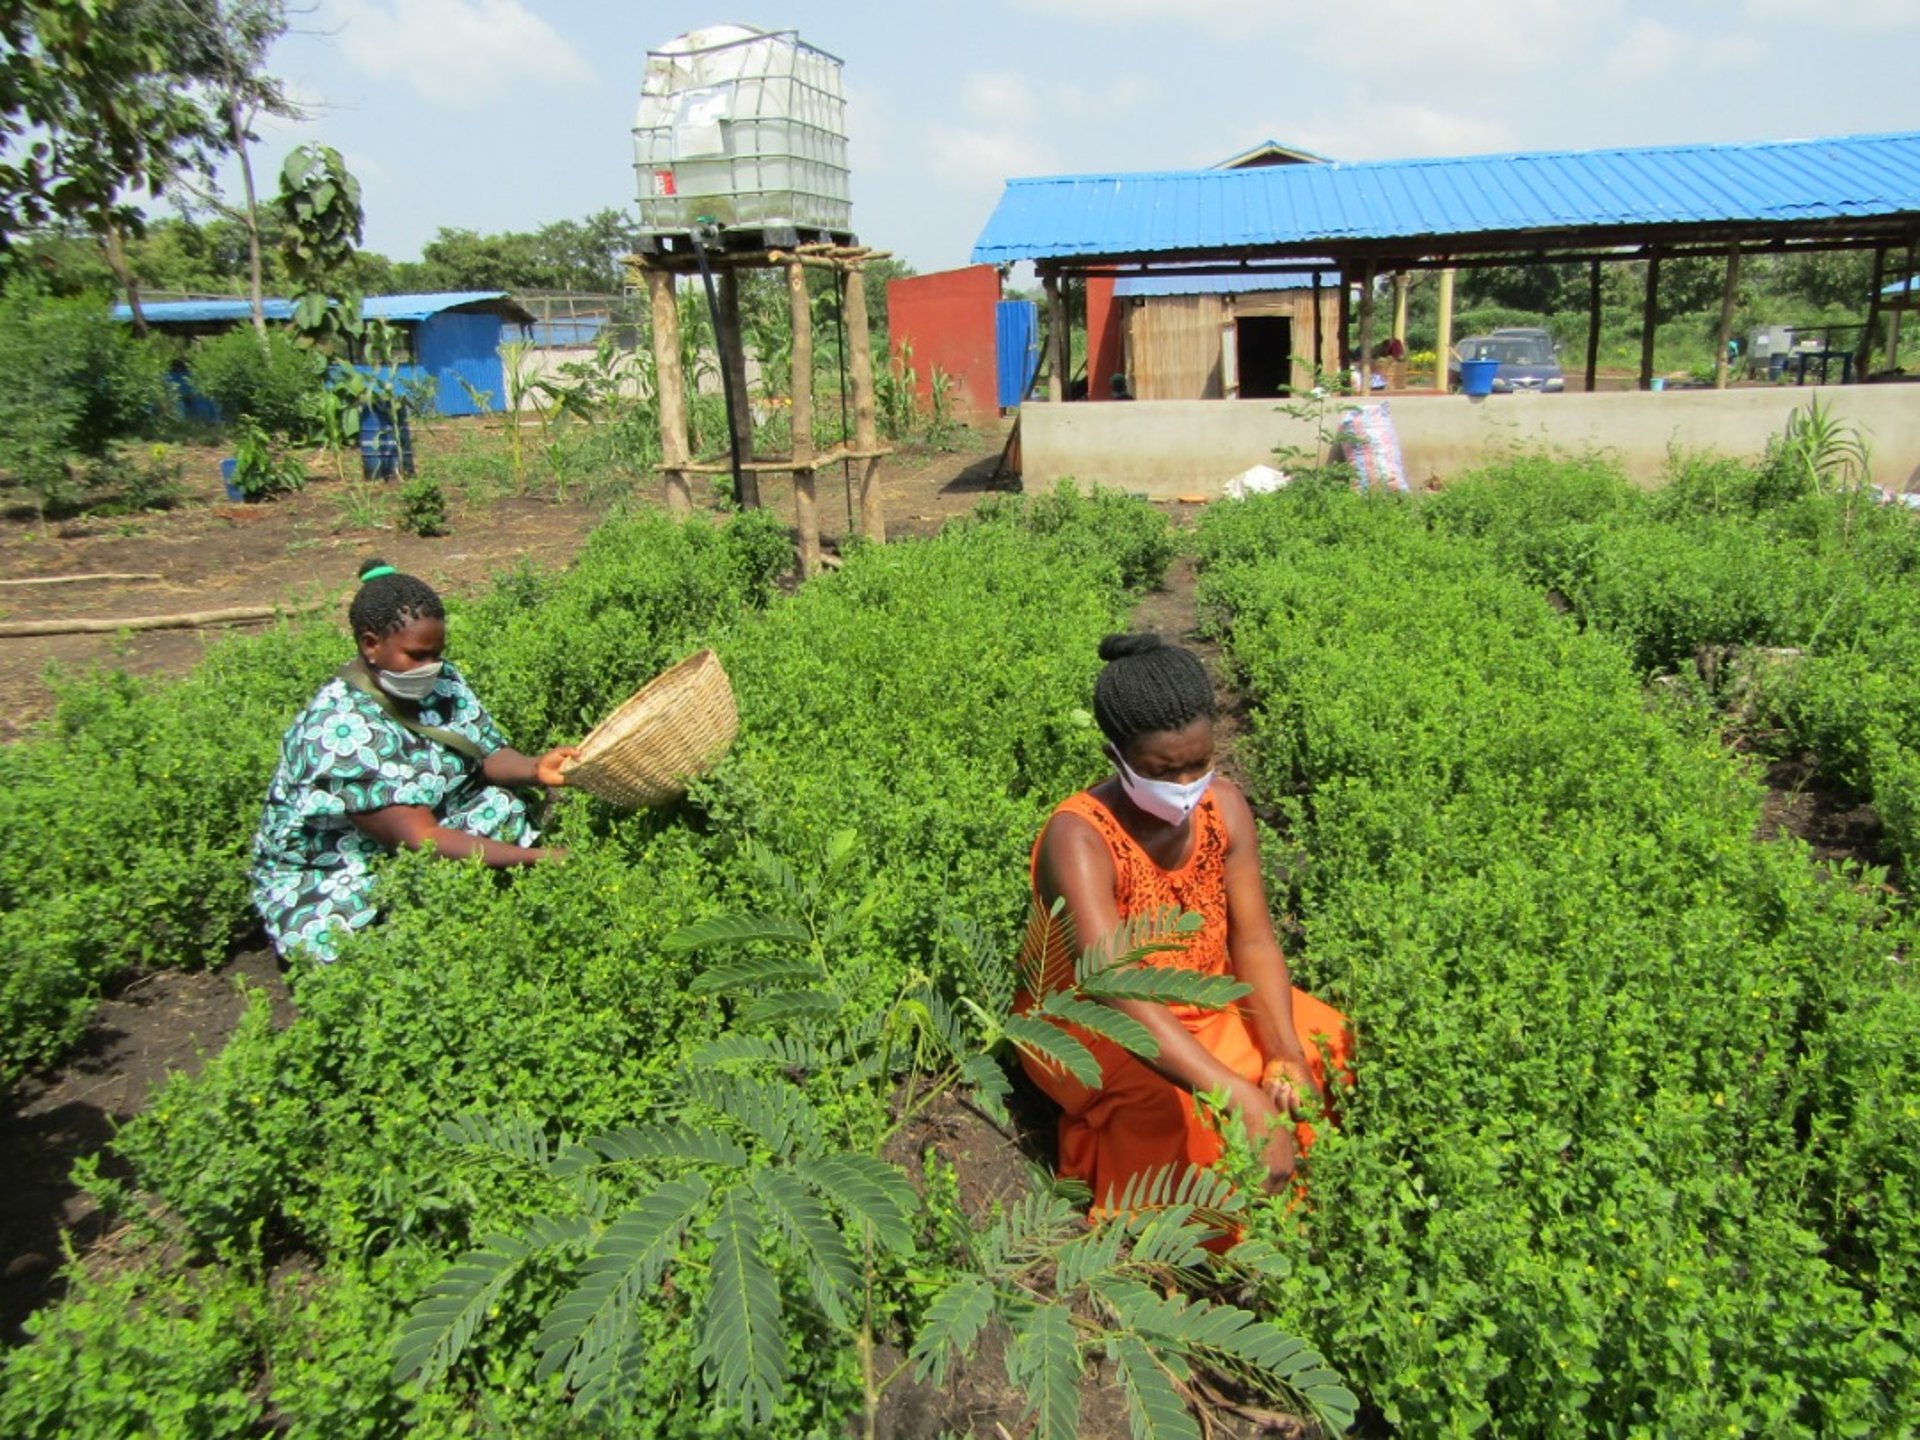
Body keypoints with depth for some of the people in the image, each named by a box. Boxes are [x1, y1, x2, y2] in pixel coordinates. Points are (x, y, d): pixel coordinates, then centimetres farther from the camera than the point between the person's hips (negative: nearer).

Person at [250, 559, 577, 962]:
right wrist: (539, 858, -37)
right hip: (330, 883, -7)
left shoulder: (443, 684, -6)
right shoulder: (340, 728, -29)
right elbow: (420, 839, -33)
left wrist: (534, 769, -29)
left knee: (506, 804, -14)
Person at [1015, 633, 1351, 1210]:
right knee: (1172, 1099, -33)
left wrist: (1287, 1058, -30)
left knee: (1324, 1036, -11)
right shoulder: (1078, 838, -32)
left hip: (1199, 993, 6)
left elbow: (1253, 941, -13)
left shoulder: (1224, 805, -13)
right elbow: (1118, 993, -42)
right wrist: (1242, 1099, -50)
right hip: (1083, 1019, -6)